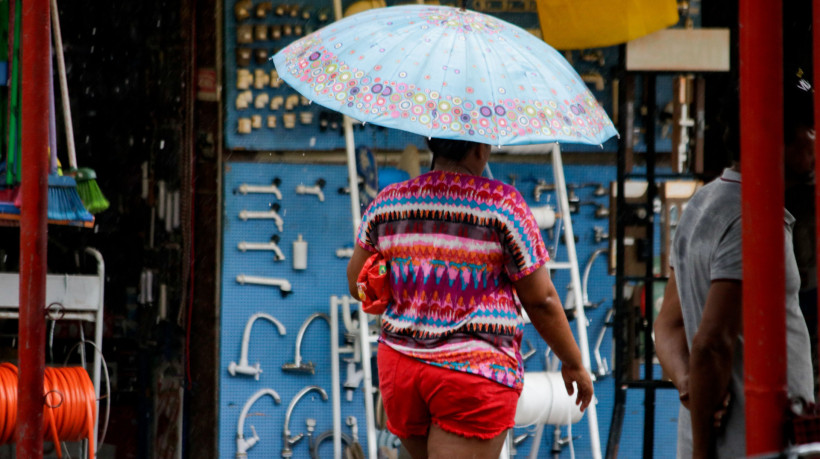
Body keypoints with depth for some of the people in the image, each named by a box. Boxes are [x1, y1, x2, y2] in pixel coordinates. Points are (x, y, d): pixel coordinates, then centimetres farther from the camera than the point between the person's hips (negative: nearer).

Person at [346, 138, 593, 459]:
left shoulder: (386, 203, 5)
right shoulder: (502, 203, -7)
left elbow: (358, 286, 14)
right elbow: (541, 299, -4)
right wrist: (573, 363, 9)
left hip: (399, 369, 5)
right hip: (476, 370, -5)